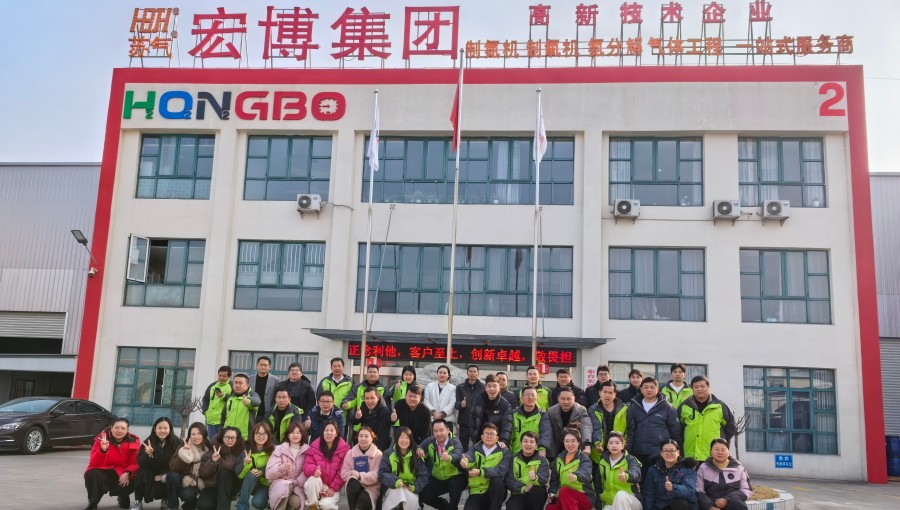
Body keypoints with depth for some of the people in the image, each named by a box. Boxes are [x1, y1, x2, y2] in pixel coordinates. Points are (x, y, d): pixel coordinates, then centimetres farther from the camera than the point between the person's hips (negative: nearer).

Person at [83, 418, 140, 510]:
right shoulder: (101, 439, -9)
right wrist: (103, 450, -35)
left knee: (132, 482, -30)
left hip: (122, 474, 1)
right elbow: (95, 464, -17)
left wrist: (127, 473, -28)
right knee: (92, 474, -34)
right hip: (103, 472, -1)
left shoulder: (133, 442, -5)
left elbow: (135, 463, -7)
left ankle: (123, 497, 10)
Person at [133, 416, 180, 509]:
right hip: (150, 476, 1)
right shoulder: (148, 442, -9)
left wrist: (163, 476, -20)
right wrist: (149, 454, -35)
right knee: (141, 473, -27)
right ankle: (138, 502, -6)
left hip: (166, 477, -1)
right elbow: (140, 462, -15)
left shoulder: (176, 443, -13)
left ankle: (166, 500, 2)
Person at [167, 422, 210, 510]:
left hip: (196, 483, -2)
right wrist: (184, 454, -32)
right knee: (172, 475, -30)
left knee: (187, 494, -32)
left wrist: (195, 481, -14)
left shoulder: (208, 449, -8)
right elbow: (172, 467, -18)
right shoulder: (184, 446, -8)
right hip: (182, 480, 2)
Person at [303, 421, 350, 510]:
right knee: (314, 479, -33)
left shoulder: (344, 449, -6)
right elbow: (307, 465, -7)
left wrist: (333, 488, -14)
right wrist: (314, 470, -31)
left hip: (332, 487, -2)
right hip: (316, 485, 2)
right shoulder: (315, 446, -1)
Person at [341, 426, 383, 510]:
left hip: (371, 487, -2)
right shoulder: (350, 453, 7)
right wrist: (354, 474, -18)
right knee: (353, 482, -33)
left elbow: (377, 475, -11)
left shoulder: (378, 454, -1)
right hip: (354, 487, 2)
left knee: (363, 499, -35)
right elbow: (344, 474, 2)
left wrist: (360, 476, -22)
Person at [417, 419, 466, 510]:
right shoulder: (430, 441, -5)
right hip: (438, 479, 5)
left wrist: (449, 458, -65)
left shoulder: (455, 442, -21)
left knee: (454, 484, -36)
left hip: (455, 477, -5)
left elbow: (457, 456, -40)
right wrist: (418, 449, -26)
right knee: (423, 496, -9)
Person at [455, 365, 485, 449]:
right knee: (462, 448, 4)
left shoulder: (483, 387, 4)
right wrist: (461, 404, -19)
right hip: (464, 422, 2)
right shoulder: (460, 387, 9)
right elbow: (456, 405, 3)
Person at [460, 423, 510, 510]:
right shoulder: (475, 448, 3)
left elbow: (501, 471, -18)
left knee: (497, 480, -31)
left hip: (495, 492, 0)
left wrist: (480, 472, -29)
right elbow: (468, 458, -20)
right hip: (476, 492, 0)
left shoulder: (504, 451, -1)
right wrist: (464, 462, -45)